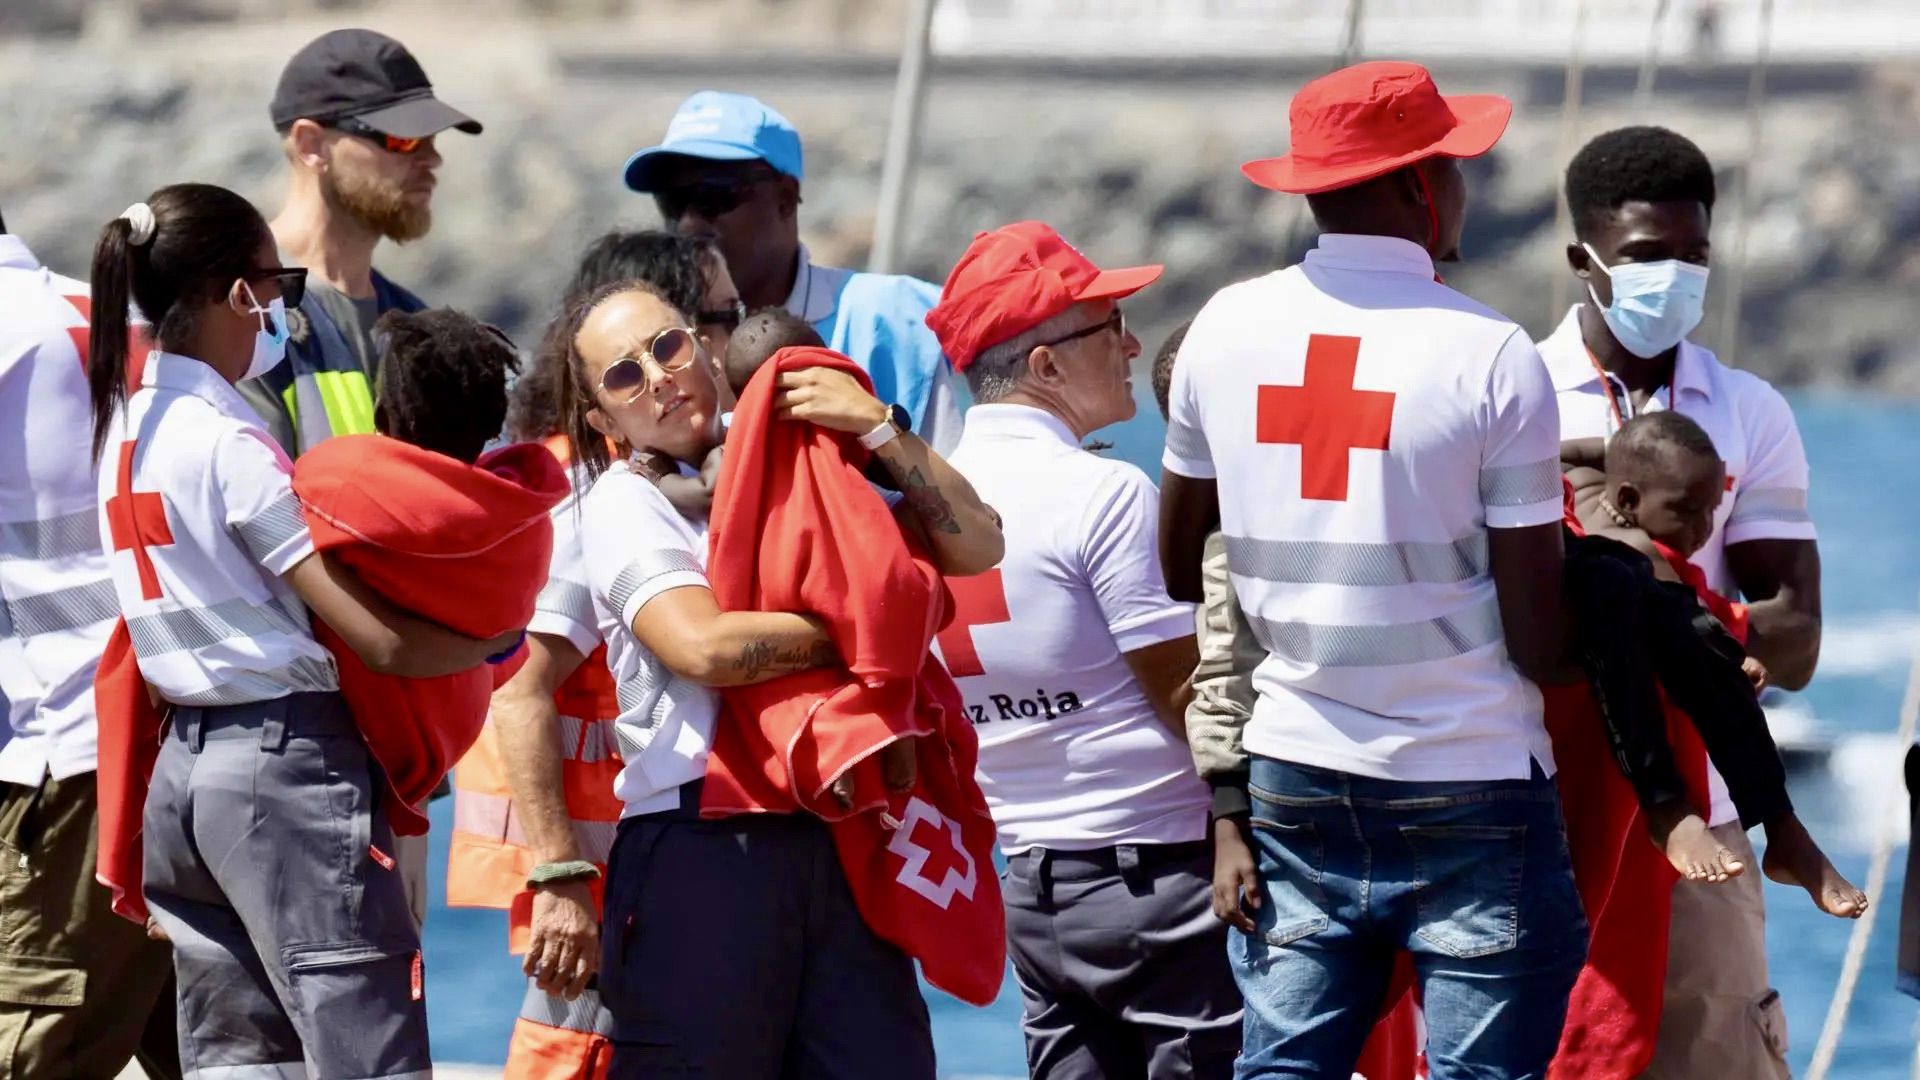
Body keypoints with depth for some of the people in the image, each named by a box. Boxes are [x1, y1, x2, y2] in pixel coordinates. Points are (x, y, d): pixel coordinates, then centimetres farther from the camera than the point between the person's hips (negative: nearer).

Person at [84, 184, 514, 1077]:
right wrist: (501, 640, 1)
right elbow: (384, 641, -14)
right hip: (286, 760, -9)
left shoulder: (125, 419, 11)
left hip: (181, 763, 9)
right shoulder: (231, 444, -13)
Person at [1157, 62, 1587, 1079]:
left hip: (1293, 781, 4)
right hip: (1471, 789, -4)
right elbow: (1541, 643, -11)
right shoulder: (1491, 356, -11)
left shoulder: (1225, 329, 2)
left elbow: (1178, 571, 15)